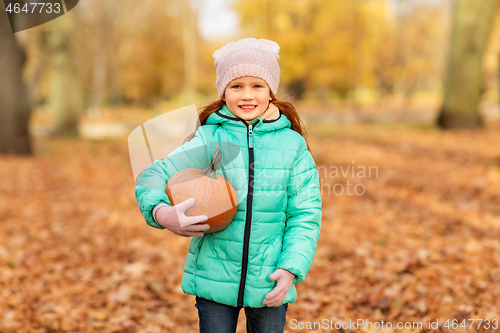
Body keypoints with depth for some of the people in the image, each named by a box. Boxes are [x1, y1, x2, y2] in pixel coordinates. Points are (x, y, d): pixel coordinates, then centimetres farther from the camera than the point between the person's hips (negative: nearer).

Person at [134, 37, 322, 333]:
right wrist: (160, 212, -30)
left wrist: (291, 267, -10)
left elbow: (305, 214, 0)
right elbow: (154, 176, -8)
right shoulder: (208, 139, -5)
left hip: (270, 282, 2)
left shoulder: (292, 144, -2)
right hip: (214, 278, -1)